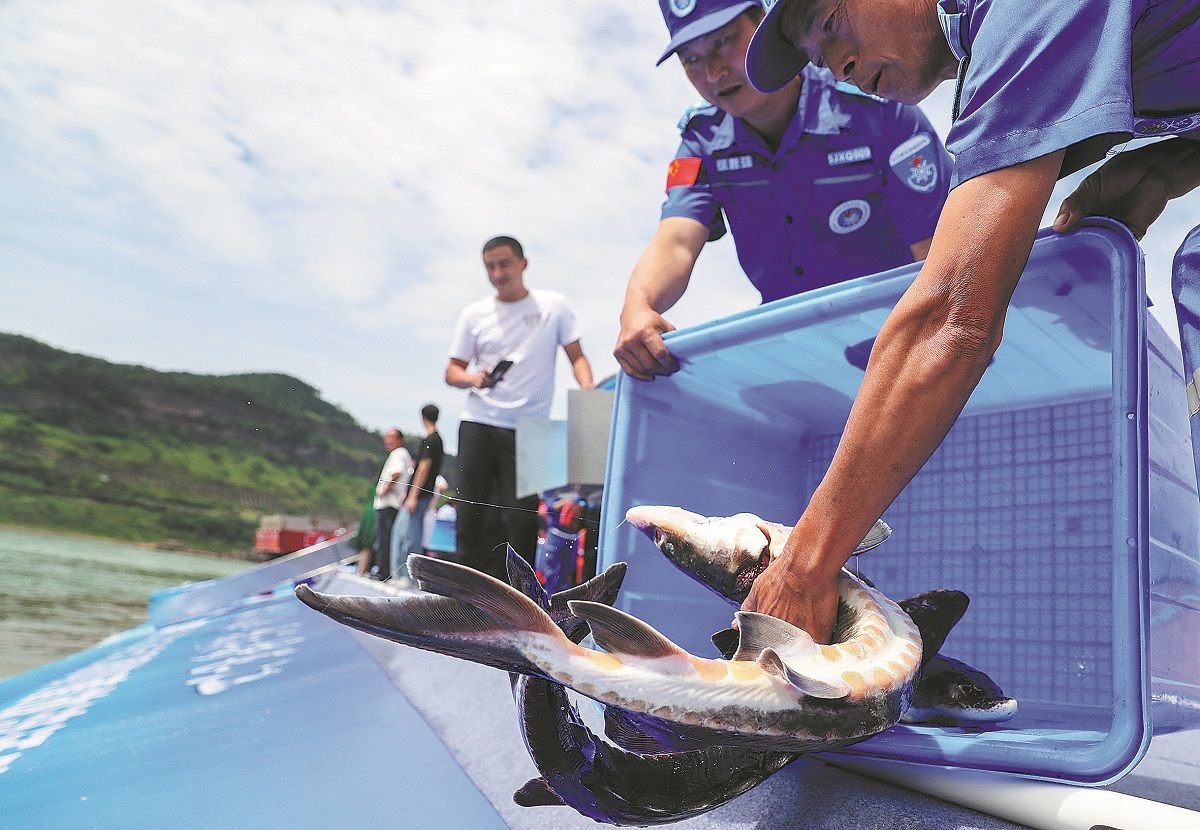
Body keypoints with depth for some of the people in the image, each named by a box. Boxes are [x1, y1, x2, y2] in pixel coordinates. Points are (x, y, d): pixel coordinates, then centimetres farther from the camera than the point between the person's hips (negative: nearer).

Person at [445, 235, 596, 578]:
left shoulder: (553, 306, 4)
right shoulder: (473, 314, 9)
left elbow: (576, 357, 5)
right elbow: (452, 371, 10)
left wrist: (589, 393, -15)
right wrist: (472, 378, -13)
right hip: (478, 424, 2)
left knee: (521, 518, -2)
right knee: (470, 512, 1)